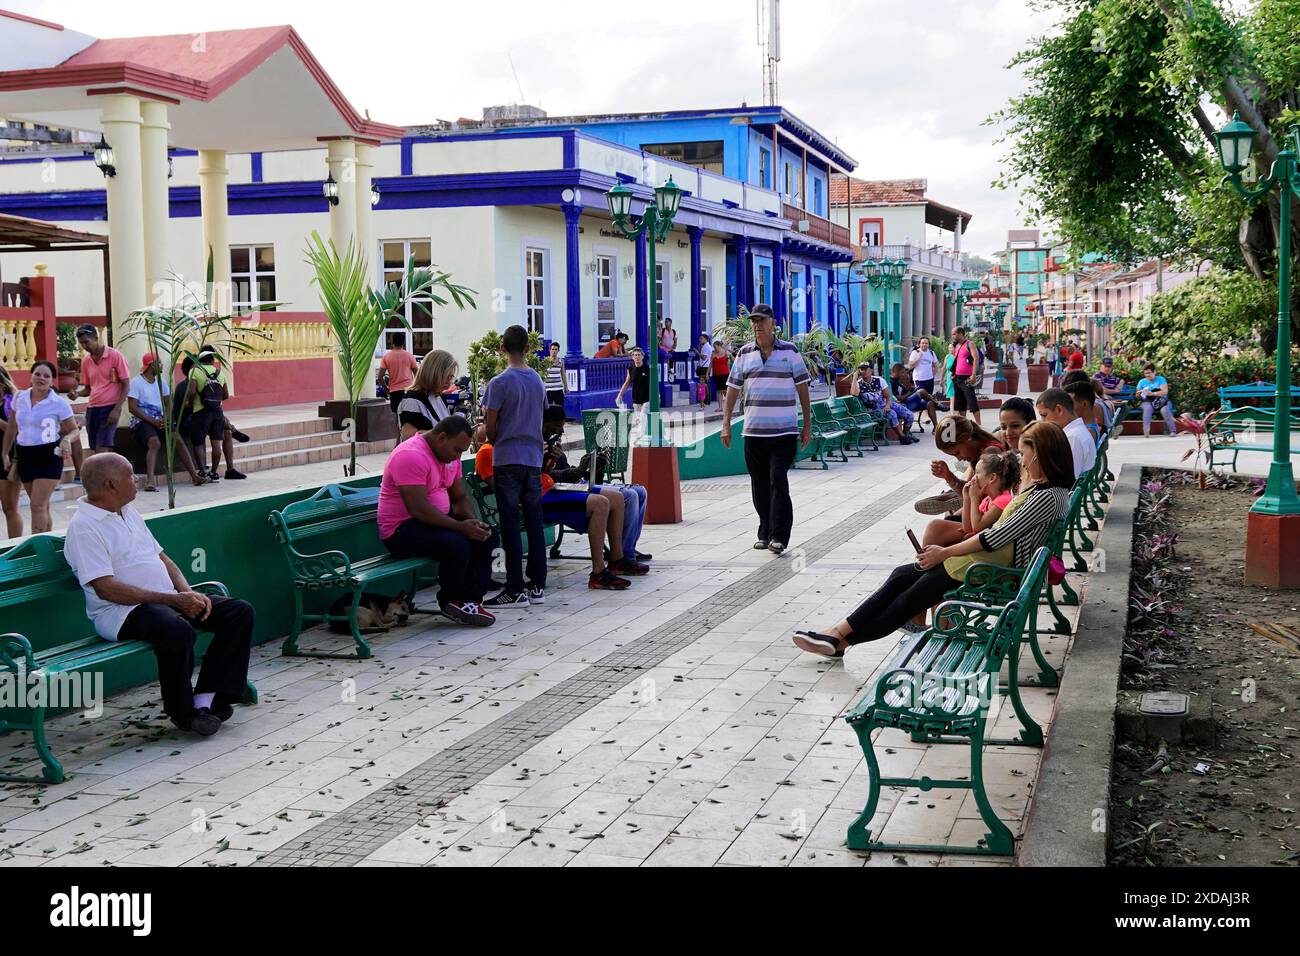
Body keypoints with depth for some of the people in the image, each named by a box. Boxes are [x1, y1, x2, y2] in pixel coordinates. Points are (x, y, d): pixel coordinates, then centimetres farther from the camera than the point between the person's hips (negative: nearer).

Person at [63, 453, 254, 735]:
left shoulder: (129, 512, 19)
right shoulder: (84, 527, -10)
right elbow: (106, 588, -19)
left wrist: (189, 594, 2)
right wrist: (174, 600, -20)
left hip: (169, 599, 9)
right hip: (122, 612, -9)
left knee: (241, 612, -6)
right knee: (177, 629, -39)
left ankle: (206, 698, -11)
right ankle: (183, 711, -16)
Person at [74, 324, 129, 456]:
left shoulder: (116, 356, -7)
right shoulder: (86, 362, 10)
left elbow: (126, 385, -7)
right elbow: (88, 388, 18)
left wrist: (116, 409, -15)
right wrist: (77, 393, -6)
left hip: (110, 408, -6)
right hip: (92, 409, 6)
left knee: (102, 451, -15)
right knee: (95, 451, 6)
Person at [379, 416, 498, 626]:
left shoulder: (449, 454, 8)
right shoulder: (411, 456, -23)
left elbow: (461, 496, 14)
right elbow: (418, 509, -29)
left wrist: (472, 521, -8)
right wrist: (461, 526, -27)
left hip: (438, 519, 10)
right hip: (402, 530, -10)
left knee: (487, 536, -3)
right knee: (457, 545, -31)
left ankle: (471, 600, -2)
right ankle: (451, 601, -6)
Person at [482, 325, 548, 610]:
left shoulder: (500, 383, -10)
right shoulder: (538, 381, 8)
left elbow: (490, 428, -8)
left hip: (508, 461, -6)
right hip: (534, 459, 6)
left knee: (510, 526, -3)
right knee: (534, 523, 9)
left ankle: (515, 590, -3)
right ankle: (537, 585, 13)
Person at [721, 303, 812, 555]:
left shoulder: (789, 351, 3)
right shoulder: (744, 354, 9)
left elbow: (802, 388, 6)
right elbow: (733, 390, 11)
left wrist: (807, 425, 3)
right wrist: (726, 424, 4)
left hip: (784, 431, -3)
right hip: (753, 431, 3)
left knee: (778, 481, -12)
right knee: (759, 486, 7)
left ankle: (778, 536, -12)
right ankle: (765, 533, 18)